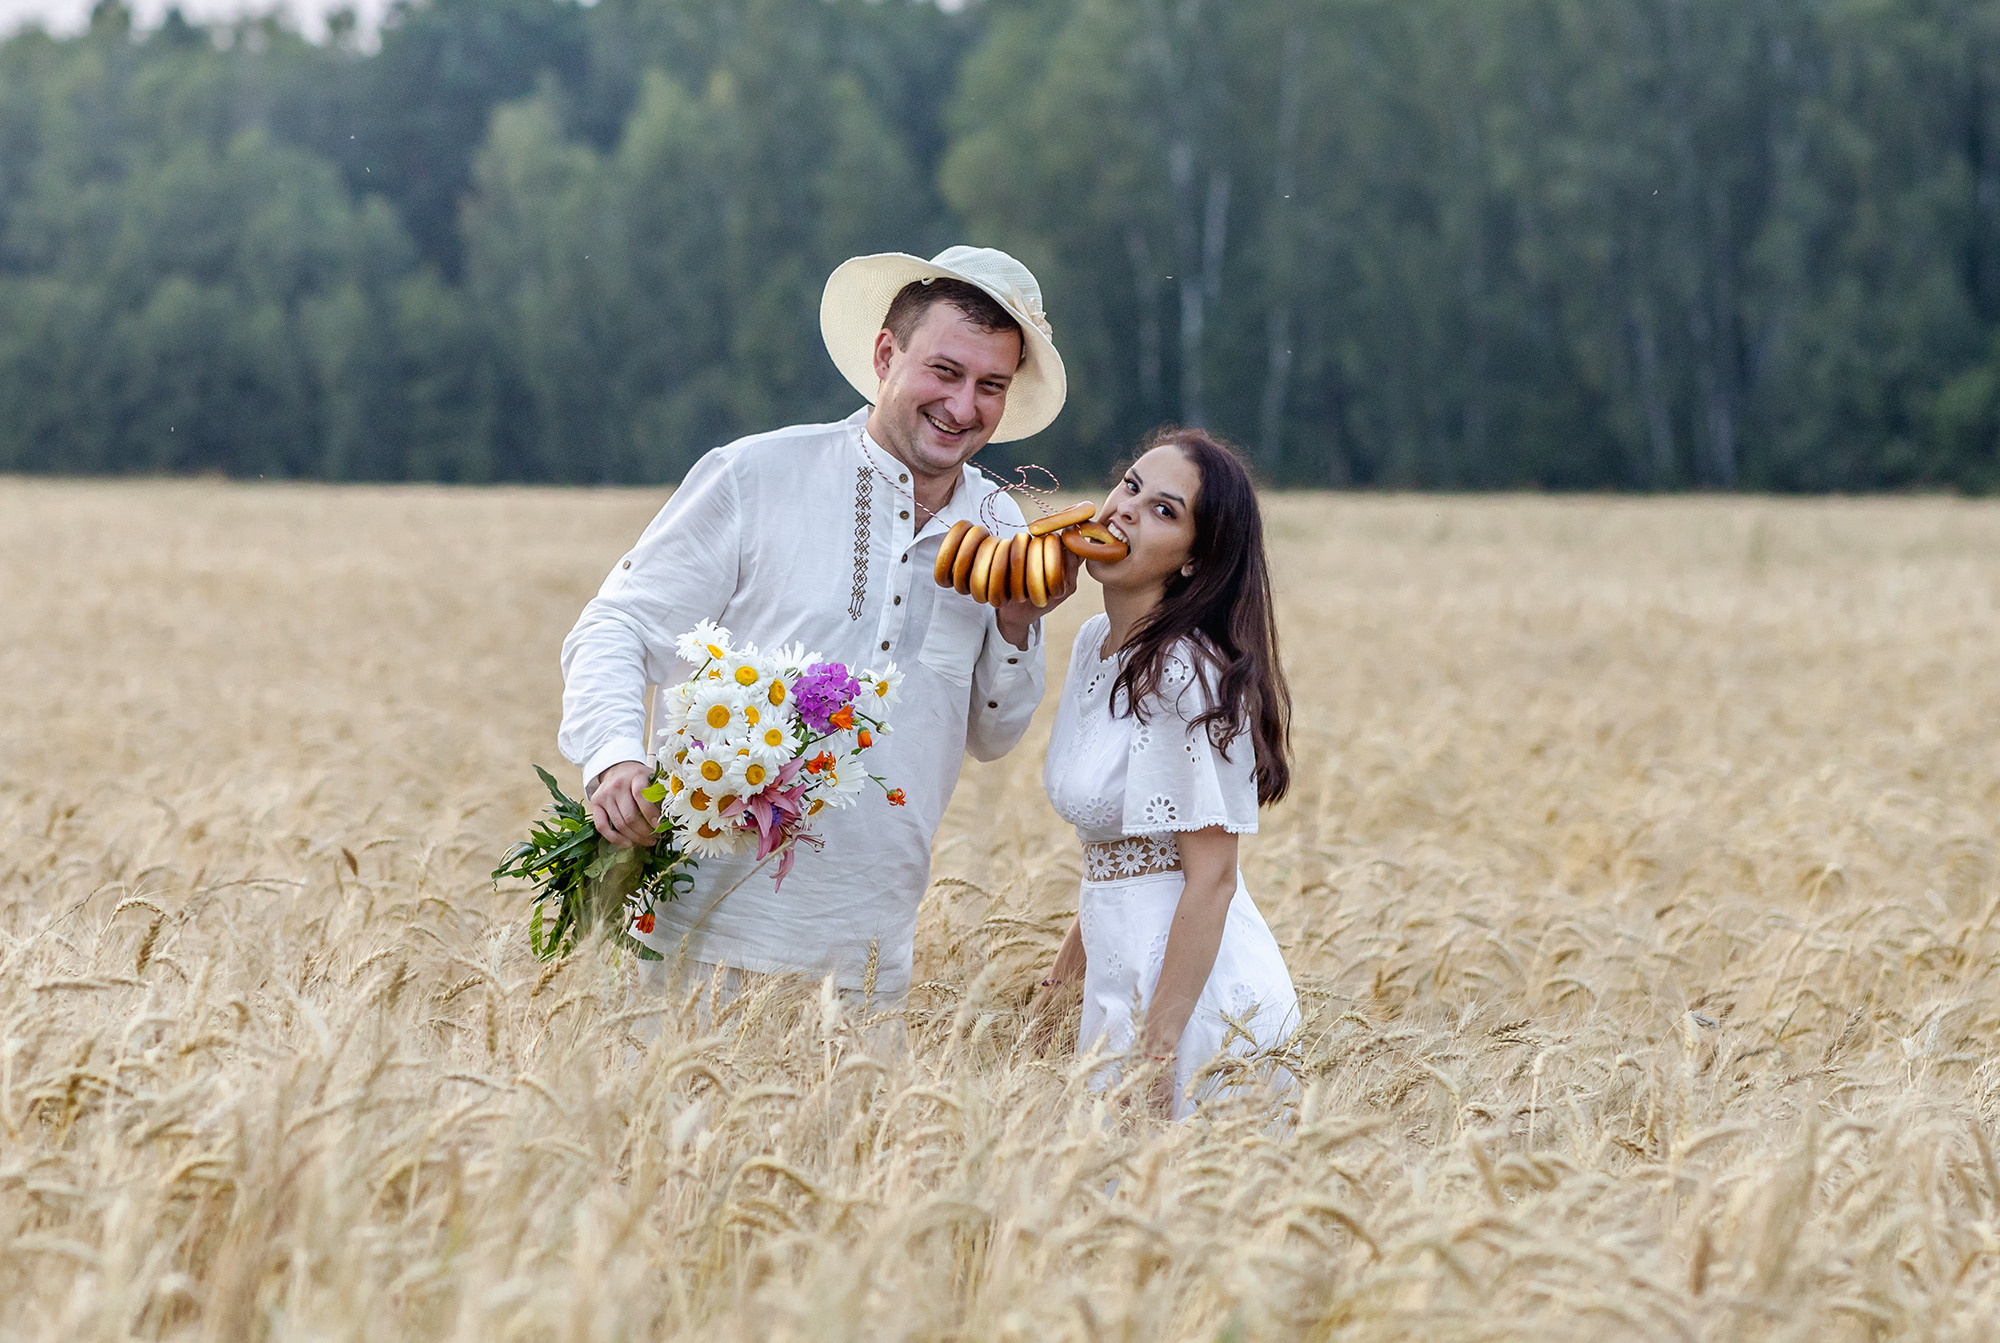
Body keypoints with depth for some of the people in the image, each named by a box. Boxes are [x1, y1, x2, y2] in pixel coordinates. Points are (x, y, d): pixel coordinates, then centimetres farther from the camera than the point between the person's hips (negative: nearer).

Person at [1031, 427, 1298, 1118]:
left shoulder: (1183, 677, -20)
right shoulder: (1096, 642, 8)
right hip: (1122, 974, 9)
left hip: (1198, 991, -9)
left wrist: (1157, 1051, -21)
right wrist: (1064, 973, 18)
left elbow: (1212, 878, -20)